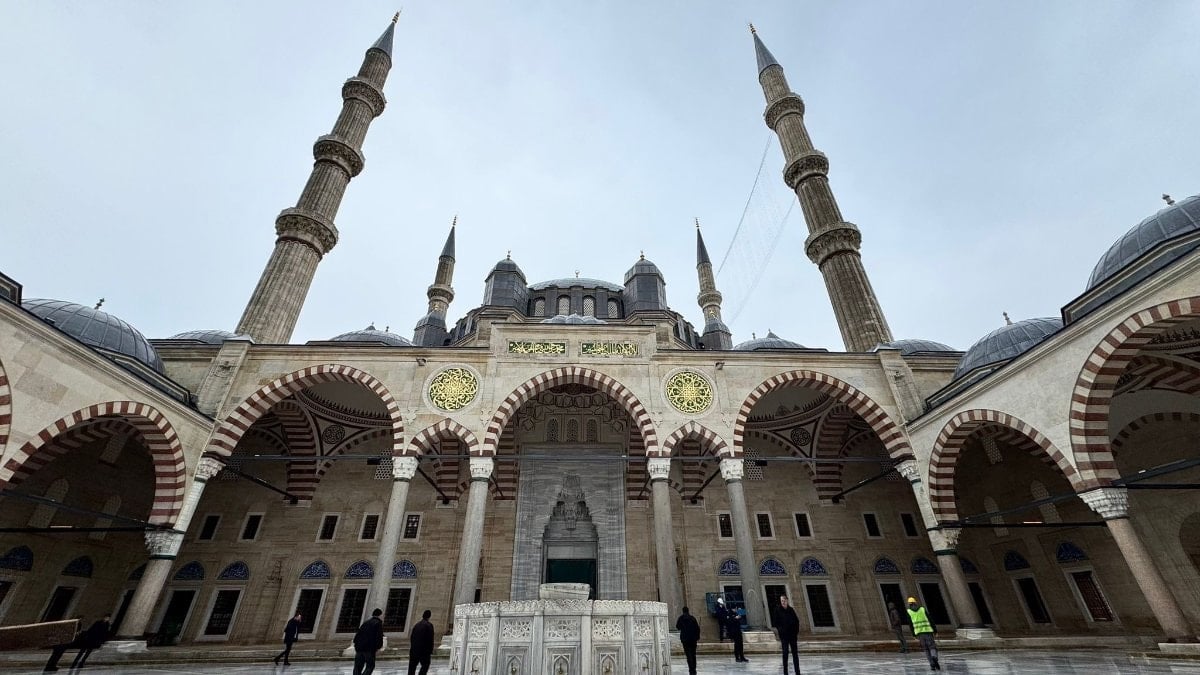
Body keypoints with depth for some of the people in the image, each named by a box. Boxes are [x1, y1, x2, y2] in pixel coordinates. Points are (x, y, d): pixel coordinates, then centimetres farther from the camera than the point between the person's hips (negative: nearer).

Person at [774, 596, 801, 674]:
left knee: (795, 652, 8)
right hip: (784, 635, -3)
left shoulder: (791, 610, 5)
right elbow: (776, 623, -3)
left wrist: (797, 631, 0)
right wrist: (780, 630, -16)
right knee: (785, 653, -1)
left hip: (792, 634, 3)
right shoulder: (778, 611, -3)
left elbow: (797, 620, 9)